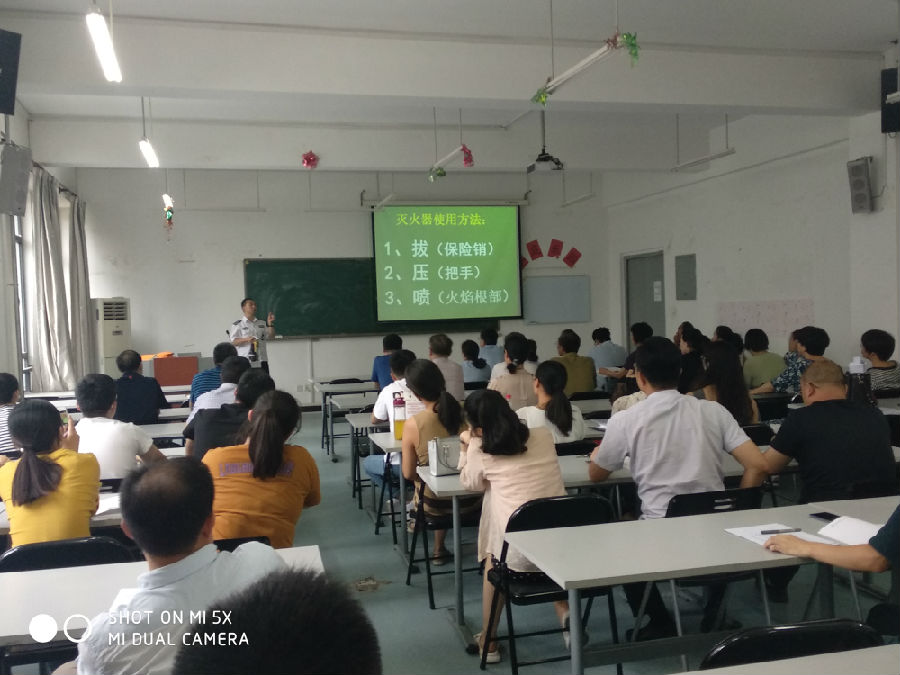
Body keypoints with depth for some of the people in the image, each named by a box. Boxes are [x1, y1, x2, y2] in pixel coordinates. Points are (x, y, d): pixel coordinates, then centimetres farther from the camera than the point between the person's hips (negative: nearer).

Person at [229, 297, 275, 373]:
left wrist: (270, 324, -4)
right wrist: (246, 339, -23)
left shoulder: (262, 323, 16)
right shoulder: (237, 325, 2)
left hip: (261, 361, 4)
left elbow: (270, 336, 9)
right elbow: (234, 342, -6)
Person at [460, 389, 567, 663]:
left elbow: (470, 483, 18)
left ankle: (488, 641, 34)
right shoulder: (544, 436, 8)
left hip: (519, 553, -3)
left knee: (493, 558, 31)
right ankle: (565, 612, 17)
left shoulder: (480, 450, -2)